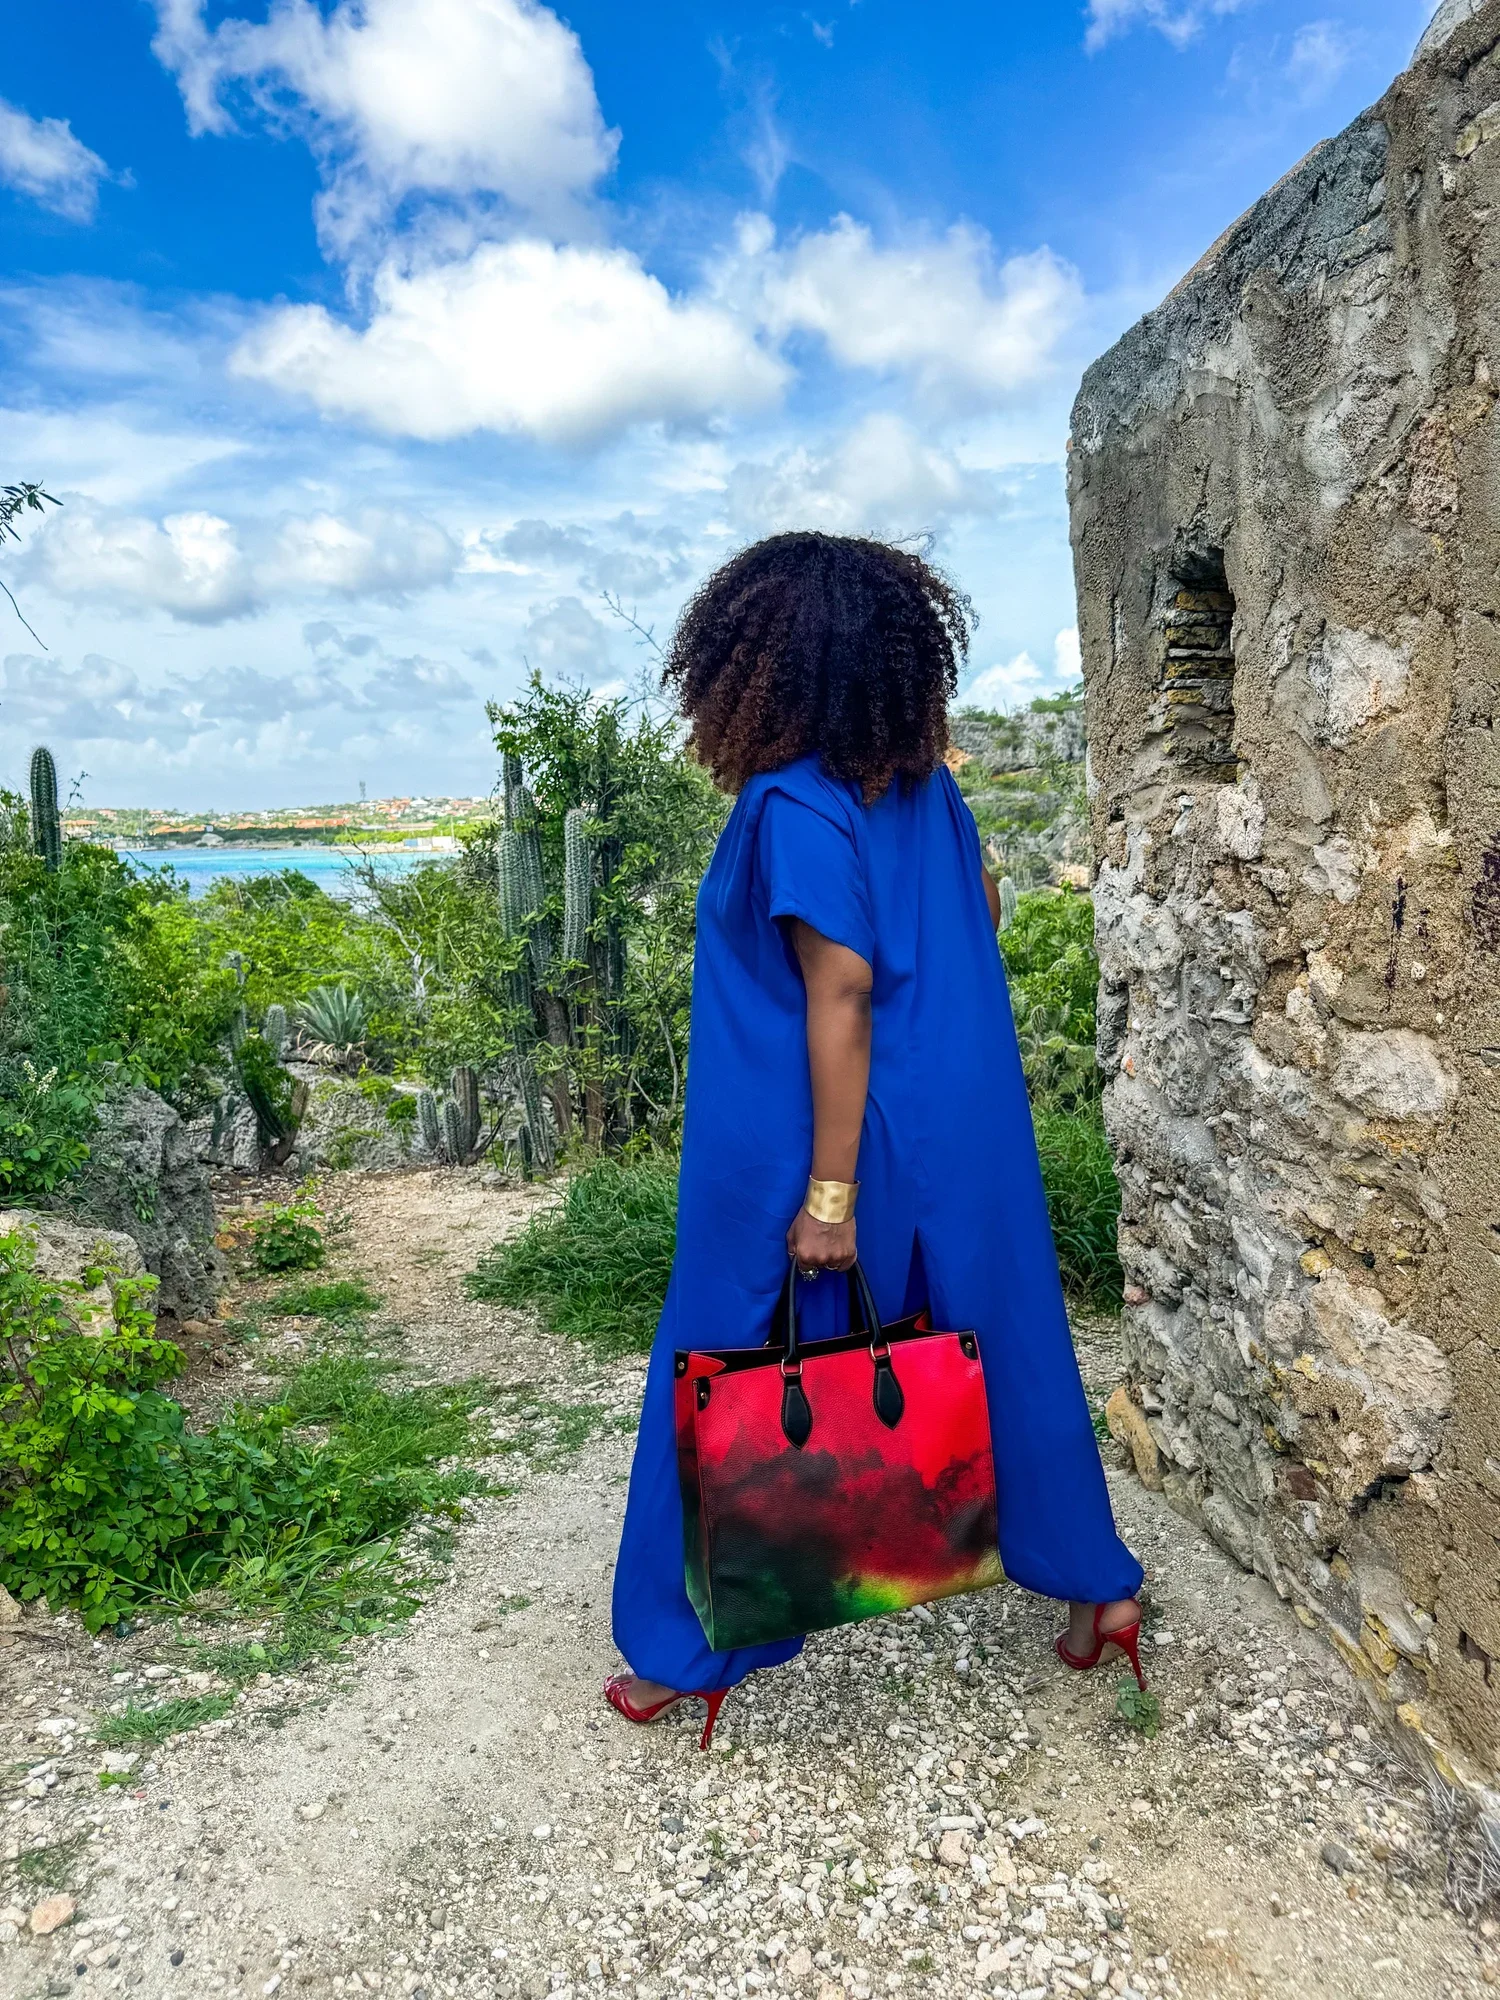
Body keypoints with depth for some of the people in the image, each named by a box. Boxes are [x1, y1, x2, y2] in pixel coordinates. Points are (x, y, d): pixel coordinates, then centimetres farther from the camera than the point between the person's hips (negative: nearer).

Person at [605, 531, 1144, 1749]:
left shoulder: (796, 804, -19)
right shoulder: (923, 780, 4)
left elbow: (842, 989, -23)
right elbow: (983, 908, 15)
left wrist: (829, 1191, -20)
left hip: (806, 1147, -8)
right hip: (962, 1127, 8)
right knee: (1001, 1349, 20)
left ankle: (694, 1648, 26)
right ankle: (1097, 1583, 35)